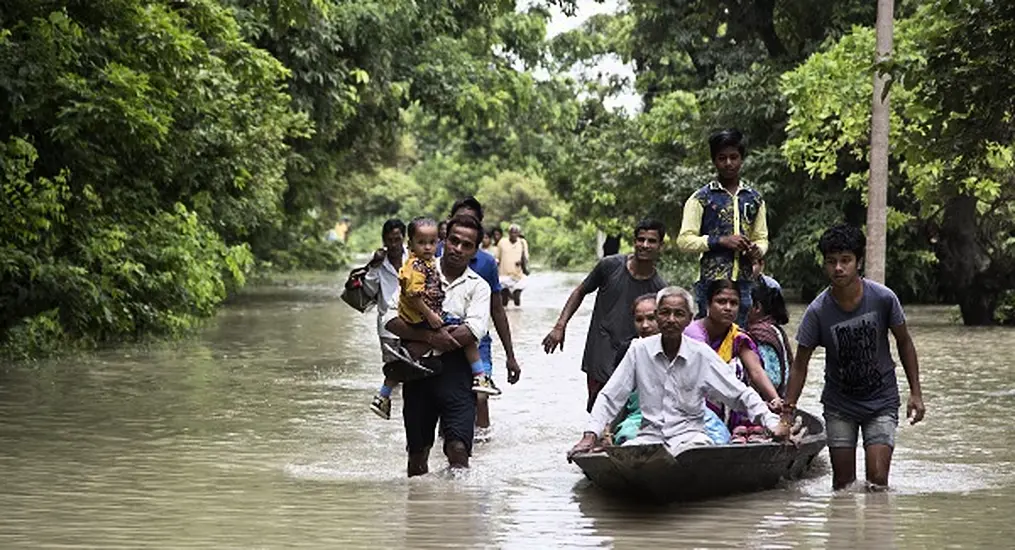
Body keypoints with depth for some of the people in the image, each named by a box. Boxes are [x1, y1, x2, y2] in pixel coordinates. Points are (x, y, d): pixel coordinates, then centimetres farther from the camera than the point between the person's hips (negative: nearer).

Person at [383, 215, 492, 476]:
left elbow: (474, 331, -10)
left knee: (458, 449, -15)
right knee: (417, 451, 8)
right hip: (418, 374, 1)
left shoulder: (478, 286, 7)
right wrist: (429, 336, -19)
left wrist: (421, 347, -13)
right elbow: (392, 320, -3)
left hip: (456, 373, -1)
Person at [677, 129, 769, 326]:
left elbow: (762, 238, 22)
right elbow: (684, 240, -3)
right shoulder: (701, 198, 2)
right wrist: (721, 241, -14)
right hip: (711, 282, -4)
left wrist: (756, 249, -3)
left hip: (744, 282, 4)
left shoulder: (754, 199, 15)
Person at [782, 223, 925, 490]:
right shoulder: (817, 312, -16)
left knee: (877, 482, -10)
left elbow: (904, 342, 0)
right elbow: (800, 365, -7)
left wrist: (915, 393, -1)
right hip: (839, 404, 1)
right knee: (843, 485, 4)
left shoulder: (883, 298, -15)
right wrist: (787, 411, -12)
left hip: (881, 401, -1)